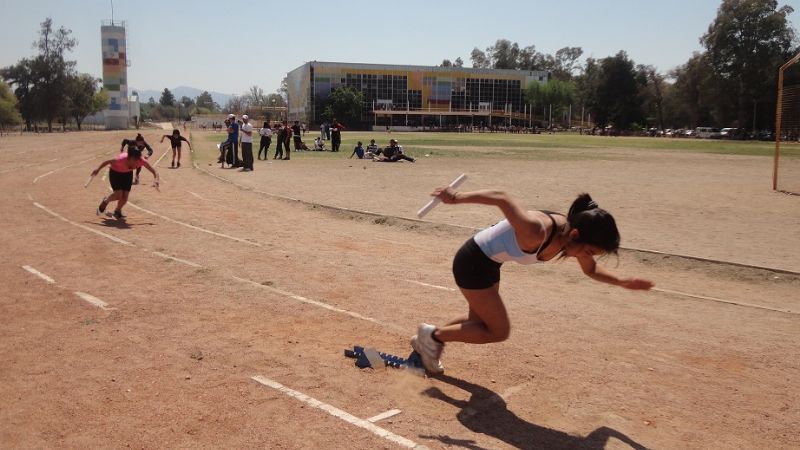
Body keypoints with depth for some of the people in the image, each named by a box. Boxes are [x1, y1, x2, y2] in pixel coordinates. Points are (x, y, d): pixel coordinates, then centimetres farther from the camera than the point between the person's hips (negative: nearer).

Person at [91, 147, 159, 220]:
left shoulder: (141, 161, -33)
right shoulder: (122, 159, -40)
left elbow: (154, 172, -27)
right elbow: (108, 162, -21)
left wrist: (156, 180, -47)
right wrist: (98, 169, -9)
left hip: (128, 173, 3)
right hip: (115, 172, -3)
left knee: (125, 197, -3)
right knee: (118, 195, -17)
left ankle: (117, 211, 28)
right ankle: (105, 201, 18)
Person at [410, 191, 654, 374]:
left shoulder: (573, 236, -12)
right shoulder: (537, 232, -38)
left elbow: (591, 270, 8)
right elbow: (501, 198, -35)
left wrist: (622, 281, -2)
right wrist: (457, 197, -30)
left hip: (489, 264, 9)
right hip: (472, 262, -9)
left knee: (480, 322, 22)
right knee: (499, 332, -4)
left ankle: (428, 341, 39)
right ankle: (432, 335, 10)